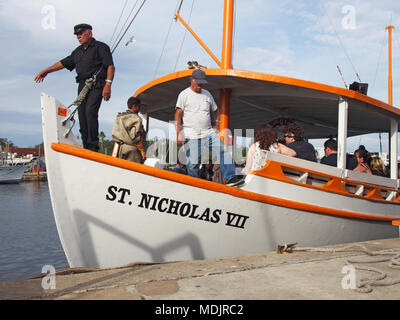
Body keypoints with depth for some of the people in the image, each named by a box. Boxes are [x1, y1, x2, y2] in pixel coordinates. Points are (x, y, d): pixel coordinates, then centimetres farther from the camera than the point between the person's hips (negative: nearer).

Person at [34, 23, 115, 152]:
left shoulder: (101, 47, 3)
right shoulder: (78, 51, 24)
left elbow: (110, 66, -6)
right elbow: (63, 63, 30)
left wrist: (108, 84, -18)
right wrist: (45, 71, 30)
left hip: (97, 85, -7)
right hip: (82, 86, 7)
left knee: (90, 111, -23)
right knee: (82, 115, -1)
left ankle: (94, 146, -22)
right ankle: (86, 149, 2)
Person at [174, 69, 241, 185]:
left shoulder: (207, 94, 15)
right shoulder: (184, 94, 0)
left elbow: (215, 110, 28)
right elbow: (178, 115, -5)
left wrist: (216, 125, 16)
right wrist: (179, 133, -13)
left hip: (209, 133, 5)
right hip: (191, 136, -4)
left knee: (224, 152, -10)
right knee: (193, 163, -5)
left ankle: (230, 178, -9)